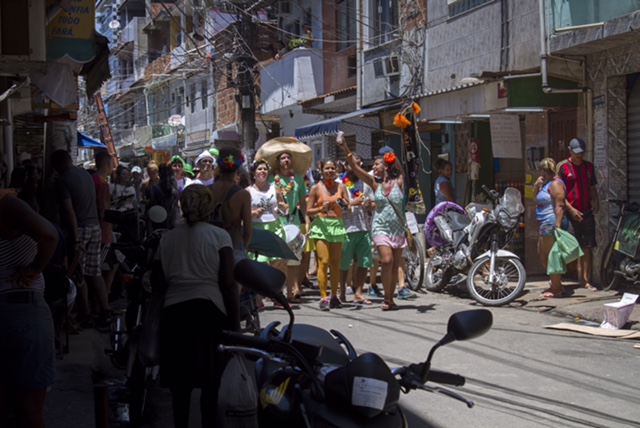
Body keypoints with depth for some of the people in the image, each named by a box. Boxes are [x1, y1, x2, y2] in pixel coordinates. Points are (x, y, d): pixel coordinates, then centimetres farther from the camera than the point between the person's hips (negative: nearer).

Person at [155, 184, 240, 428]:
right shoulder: (219, 236, -2)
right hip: (209, 310, -3)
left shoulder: (168, 238, 9)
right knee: (211, 381, 6)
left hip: (174, 311, 4)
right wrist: (235, 323, -2)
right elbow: (228, 284, -6)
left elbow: (158, 279, 6)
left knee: (180, 381, 12)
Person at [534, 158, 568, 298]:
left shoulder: (555, 184, -13)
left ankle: (556, 289, -4)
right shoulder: (546, 183, 19)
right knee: (542, 254, 19)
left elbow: (559, 206, -21)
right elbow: (536, 198, 27)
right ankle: (555, 281, 30)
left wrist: (558, 226, -28)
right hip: (545, 224, 11)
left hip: (552, 223, -11)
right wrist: (536, 185, 8)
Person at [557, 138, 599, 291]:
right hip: (570, 213, -4)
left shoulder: (589, 166, 13)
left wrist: (596, 201, -1)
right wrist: (570, 209, -14)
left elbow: (592, 187, 19)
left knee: (587, 248, 3)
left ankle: (586, 280, 8)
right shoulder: (562, 167, -3)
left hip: (587, 212, 5)